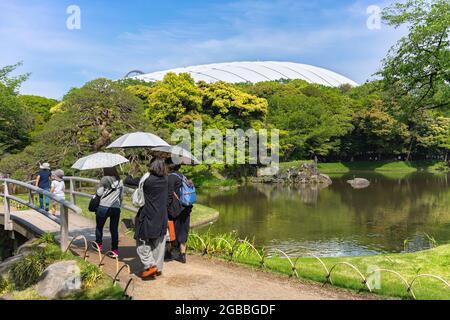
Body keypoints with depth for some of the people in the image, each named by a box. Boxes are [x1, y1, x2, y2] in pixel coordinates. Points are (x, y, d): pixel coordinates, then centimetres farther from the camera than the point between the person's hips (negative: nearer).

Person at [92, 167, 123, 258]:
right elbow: (121, 196, 12)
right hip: (116, 208, 4)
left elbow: (99, 193, -6)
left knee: (99, 226, 18)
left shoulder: (105, 179, -4)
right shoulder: (120, 181, 9)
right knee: (114, 229, 6)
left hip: (104, 207, -3)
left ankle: (99, 245, 30)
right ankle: (115, 250, 7)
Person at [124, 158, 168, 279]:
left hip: (149, 218, -5)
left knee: (142, 242, 8)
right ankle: (158, 268, 20)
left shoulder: (147, 180, -15)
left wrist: (130, 175, 13)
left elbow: (127, 181, -7)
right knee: (159, 244, 14)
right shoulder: (164, 179, 0)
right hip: (162, 219, 5)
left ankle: (150, 265, -1)